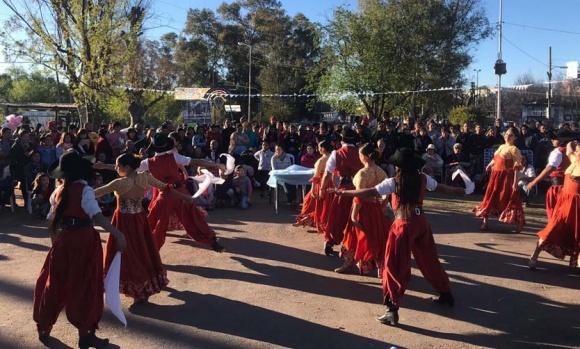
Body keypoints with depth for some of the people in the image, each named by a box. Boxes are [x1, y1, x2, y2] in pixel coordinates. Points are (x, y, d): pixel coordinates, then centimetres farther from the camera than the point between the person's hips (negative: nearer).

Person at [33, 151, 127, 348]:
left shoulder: (58, 192, 6)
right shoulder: (84, 190, -12)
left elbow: (51, 222, 11)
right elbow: (97, 216, -26)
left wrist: (55, 242, 24)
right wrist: (118, 234, -32)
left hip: (64, 240, 6)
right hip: (84, 241, -5)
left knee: (56, 284, 18)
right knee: (84, 287, 4)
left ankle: (44, 329, 32)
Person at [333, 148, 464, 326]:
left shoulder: (394, 182, -13)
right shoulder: (422, 178, 2)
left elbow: (370, 192, -19)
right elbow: (440, 187, 20)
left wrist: (344, 193, -15)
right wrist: (456, 190, 40)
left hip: (404, 225, -6)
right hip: (421, 222, 6)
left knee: (395, 267, -1)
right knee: (430, 260, 23)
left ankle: (392, 311, -3)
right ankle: (446, 294, 38)